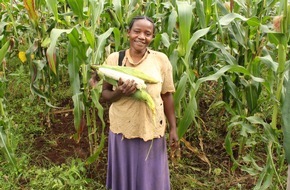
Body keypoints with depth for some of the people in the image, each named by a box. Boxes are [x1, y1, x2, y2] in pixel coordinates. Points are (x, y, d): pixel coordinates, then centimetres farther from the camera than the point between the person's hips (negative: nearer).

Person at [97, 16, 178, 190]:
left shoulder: (161, 59, -4)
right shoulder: (114, 58, -3)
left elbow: (167, 95, 1)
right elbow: (105, 93, 2)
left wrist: (173, 128, 1)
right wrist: (119, 93, -20)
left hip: (152, 130, 0)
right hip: (122, 129, 1)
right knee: (124, 176, 16)